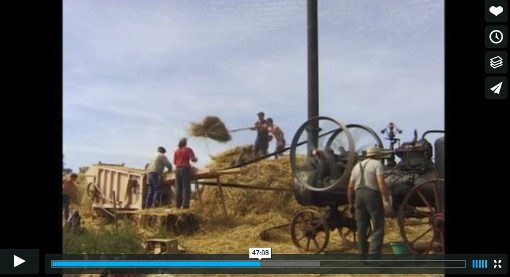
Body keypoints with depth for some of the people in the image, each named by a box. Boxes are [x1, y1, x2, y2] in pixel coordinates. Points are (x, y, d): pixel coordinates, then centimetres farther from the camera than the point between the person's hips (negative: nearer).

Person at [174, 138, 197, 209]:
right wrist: (196, 159, 9)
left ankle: (178, 204, 4)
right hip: (185, 169, -4)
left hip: (178, 169, 5)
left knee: (178, 187, 6)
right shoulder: (188, 149, -3)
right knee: (186, 187, -5)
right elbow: (193, 159, -12)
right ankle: (185, 204, -12)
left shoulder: (176, 151, 9)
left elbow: (174, 162, 10)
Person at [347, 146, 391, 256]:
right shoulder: (377, 164, -2)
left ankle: (363, 256, 13)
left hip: (359, 196, 6)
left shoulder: (357, 166, 16)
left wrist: (350, 203, 21)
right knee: (378, 228, -3)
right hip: (373, 196, -6)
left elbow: (350, 187, 13)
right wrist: (386, 199, -17)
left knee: (361, 229, 9)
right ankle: (374, 256, -14)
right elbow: (381, 183, -16)